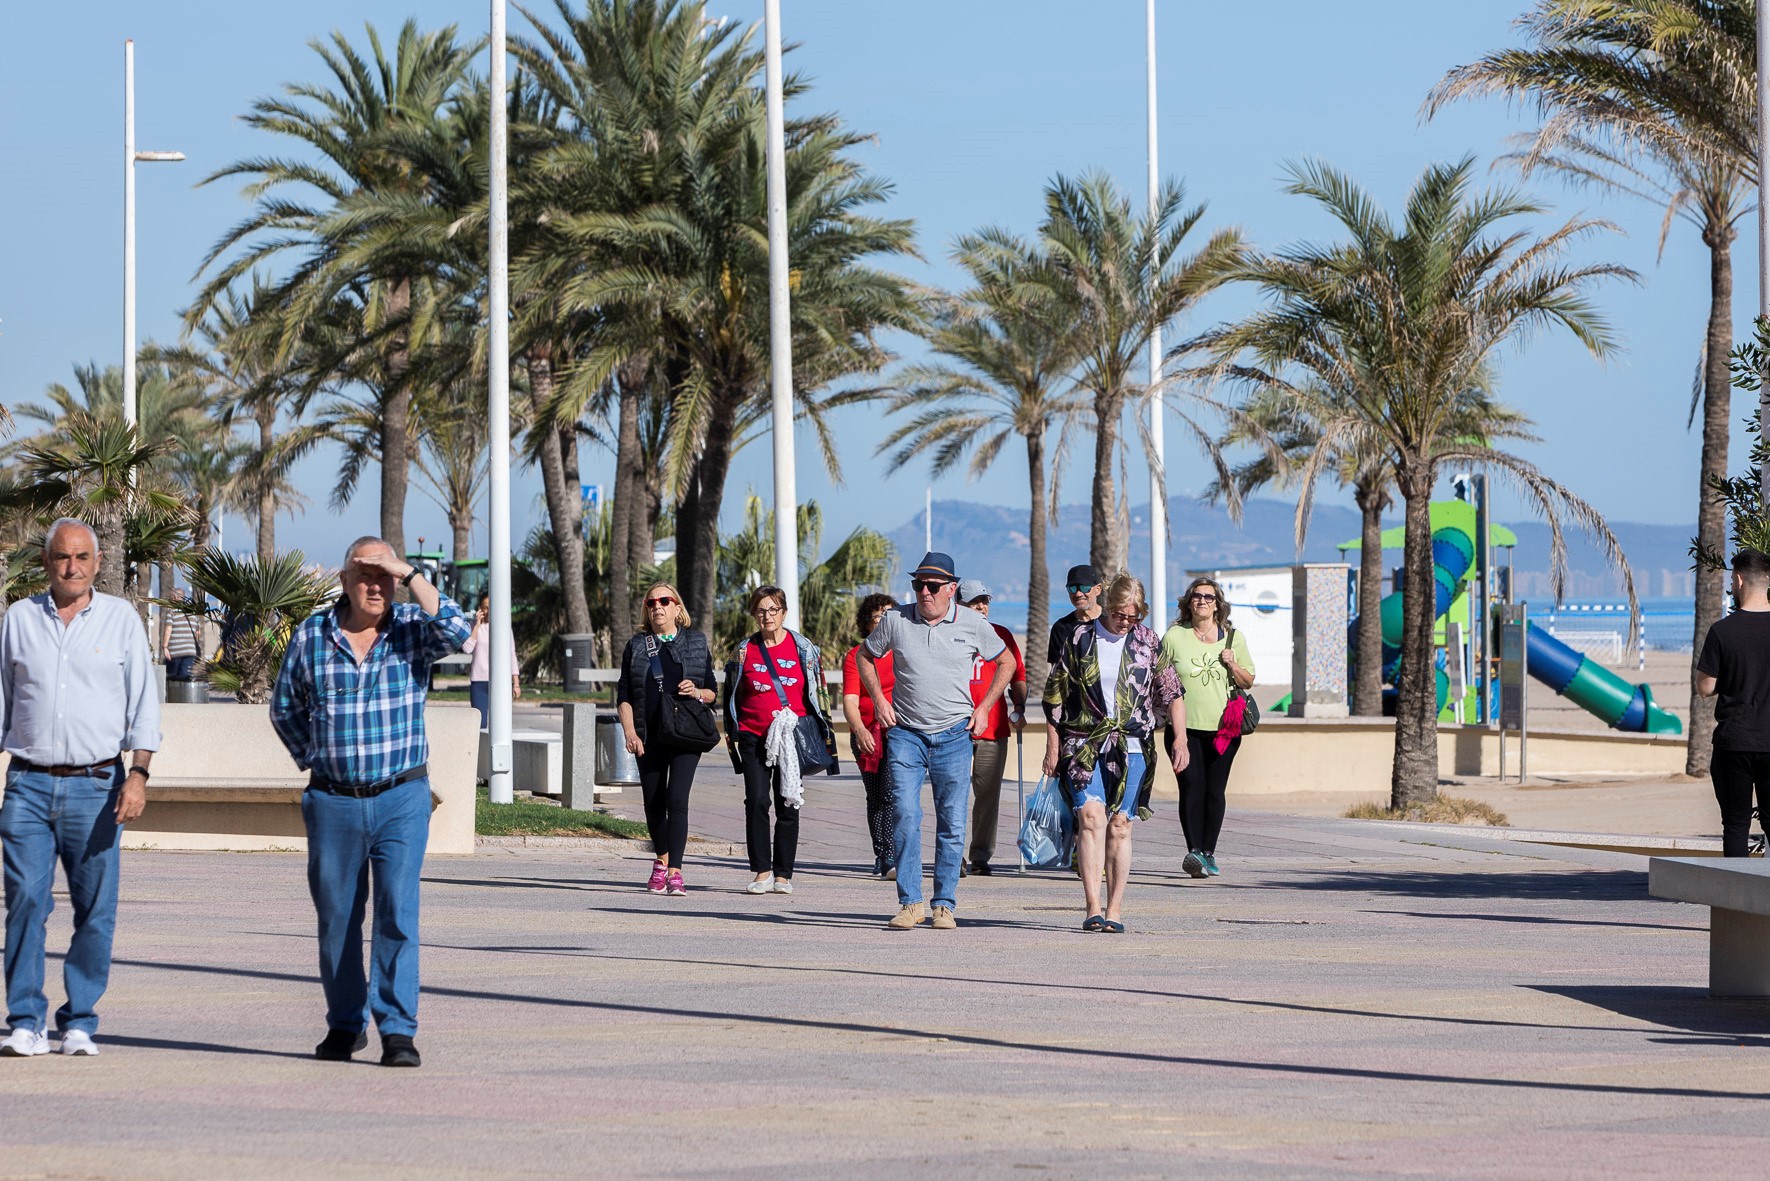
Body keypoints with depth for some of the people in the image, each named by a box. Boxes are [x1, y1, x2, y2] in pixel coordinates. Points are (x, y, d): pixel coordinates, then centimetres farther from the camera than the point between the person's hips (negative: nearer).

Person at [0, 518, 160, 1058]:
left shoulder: (121, 619, 7)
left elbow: (144, 703, 5)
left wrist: (138, 775, -6)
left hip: (95, 786, -1)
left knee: (95, 910, -1)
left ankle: (79, 1023, 7)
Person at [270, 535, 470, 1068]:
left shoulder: (412, 629, 0)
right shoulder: (311, 635, 3)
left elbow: (455, 630, -22)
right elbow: (285, 707, 16)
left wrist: (410, 574, -19)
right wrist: (312, 758, 10)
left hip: (402, 799, -2)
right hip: (333, 801, 2)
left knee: (398, 914, -9)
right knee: (336, 918, 8)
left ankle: (398, 1029, -9)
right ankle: (345, 1024, 21)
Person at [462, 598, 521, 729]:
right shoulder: (474, 627, 5)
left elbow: (512, 656, 11)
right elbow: (467, 648, -10)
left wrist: (516, 684, 6)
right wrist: (477, 625, -9)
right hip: (479, 681, -1)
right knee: (480, 724, -7)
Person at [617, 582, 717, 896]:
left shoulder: (697, 643, 8)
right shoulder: (637, 646, 10)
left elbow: (712, 691, 11)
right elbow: (624, 696, 8)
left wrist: (697, 692, -12)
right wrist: (630, 733, -5)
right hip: (649, 738, 2)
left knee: (676, 799, -16)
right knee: (653, 804, 9)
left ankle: (674, 873, -19)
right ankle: (662, 860, 33)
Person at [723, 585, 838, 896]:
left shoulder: (803, 649, 4)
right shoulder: (745, 651, 7)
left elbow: (818, 693, 9)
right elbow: (733, 695, 16)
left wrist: (823, 733, 5)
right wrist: (731, 733, 14)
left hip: (792, 738, -1)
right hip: (754, 737, 1)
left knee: (788, 806, 2)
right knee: (756, 803, -9)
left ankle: (783, 875, 8)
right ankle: (761, 872, -4)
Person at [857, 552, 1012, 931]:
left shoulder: (972, 625, 0)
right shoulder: (896, 620, 0)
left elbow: (1006, 663, 15)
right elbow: (865, 656, 17)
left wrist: (984, 709, 7)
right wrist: (878, 699, 4)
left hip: (954, 736, 0)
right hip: (905, 733, 0)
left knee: (951, 823, 1)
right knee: (905, 815, -12)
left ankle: (944, 906, 9)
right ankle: (910, 903, -7)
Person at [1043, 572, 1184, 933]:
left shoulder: (1148, 642, 7)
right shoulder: (1079, 639, 3)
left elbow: (1172, 694, 9)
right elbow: (1055, 695, 7)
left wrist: (1180, 740, -2)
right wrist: (1053, 747, 5)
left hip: (1131, 749, 1)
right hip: (1084, 745, -1)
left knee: (1119, 826, 0)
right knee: (1090, 817, -15)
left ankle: (1115, 910, 8)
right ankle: (1092, 907, -17)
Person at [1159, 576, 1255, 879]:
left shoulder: (1233, 638, 9)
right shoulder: (1174, 637, 3)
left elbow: (1248, 681, 14)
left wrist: (1233, 665, -5)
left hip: (1223, 728, 2)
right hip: (1185, 727, -2)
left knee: (1215, 792, 2)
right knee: (1192, 786, -14)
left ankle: (1208, 852, 10)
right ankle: (1194, 851, -19)